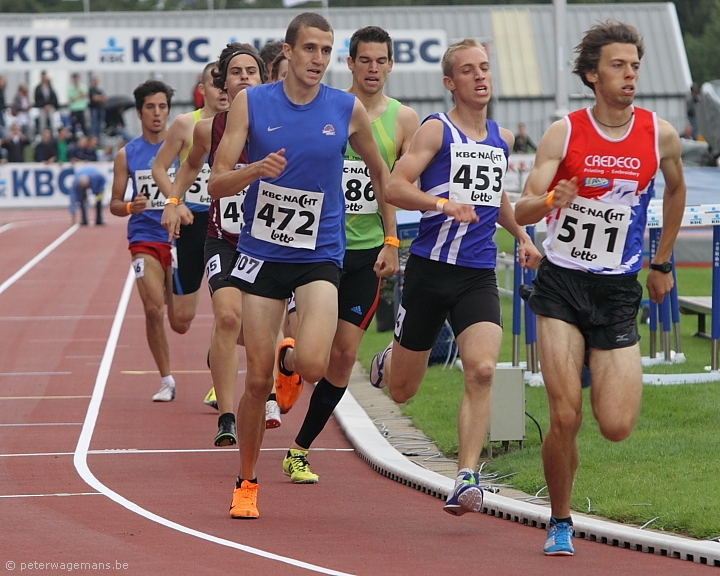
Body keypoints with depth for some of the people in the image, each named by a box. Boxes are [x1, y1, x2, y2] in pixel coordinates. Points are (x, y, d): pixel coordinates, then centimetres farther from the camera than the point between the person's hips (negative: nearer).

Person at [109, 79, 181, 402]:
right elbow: (114, 204, 8)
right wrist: (130, 207, -14)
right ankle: (166, 380, -3)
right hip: (144, 239, 0)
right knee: (153, 309, -14)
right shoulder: (126, 155, 4)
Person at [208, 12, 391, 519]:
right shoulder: (251, 104, -3)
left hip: (320, 255, 0)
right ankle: (246, 484, 19)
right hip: (262, 254, 0)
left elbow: (379, 172, 16)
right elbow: (217, 183, -5)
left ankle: (289, 361, 17)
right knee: (258, 379, 0)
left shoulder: (348, 110, -1)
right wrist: (257, 169, -24)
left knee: (314, 365, -21)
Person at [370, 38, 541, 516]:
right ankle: (386, 363, 46)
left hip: (480, 275, 3)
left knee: (482, 371, -21)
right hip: (431, 268, -3)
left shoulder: (502, 139, 14)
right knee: (401, 391, 8)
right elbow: (395, 188, -15)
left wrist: (521, 235, 23)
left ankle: (467, 479, -20)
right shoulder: (436, 130, -5)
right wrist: (444, 204, -28)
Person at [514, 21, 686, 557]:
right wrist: (552, 200, -33)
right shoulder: (563, 133, -7)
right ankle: (560, 522, 10)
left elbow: (676, 189, 20)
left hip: (619, 292, 2)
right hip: (562, 287, -2)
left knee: (617, 427, -7)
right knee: (565, 417, -12)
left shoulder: (660, 136, -1)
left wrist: (662, 262, 23)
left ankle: (601, 370, 29)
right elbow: (522, 210, -10)